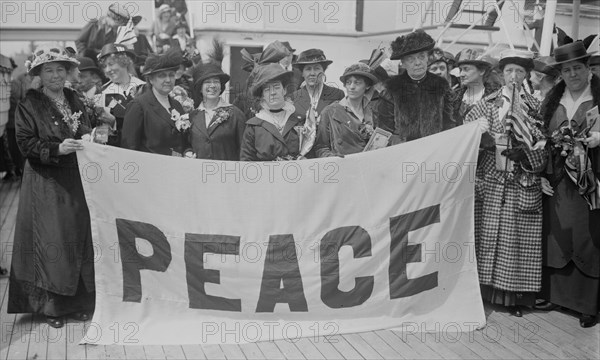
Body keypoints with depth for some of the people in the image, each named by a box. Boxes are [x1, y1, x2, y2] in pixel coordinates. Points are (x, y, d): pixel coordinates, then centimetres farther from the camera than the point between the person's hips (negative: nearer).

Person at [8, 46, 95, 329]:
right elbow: (25, 143, -10)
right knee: (50, 244, -3)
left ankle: (78, 302, 15)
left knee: (79, 240, 6)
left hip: (76, 183, 5)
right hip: (45, 185, -5)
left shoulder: (74, 100, 13)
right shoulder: (29, 104, -3)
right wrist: (57, 149, -21)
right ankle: (51, 305, 8)